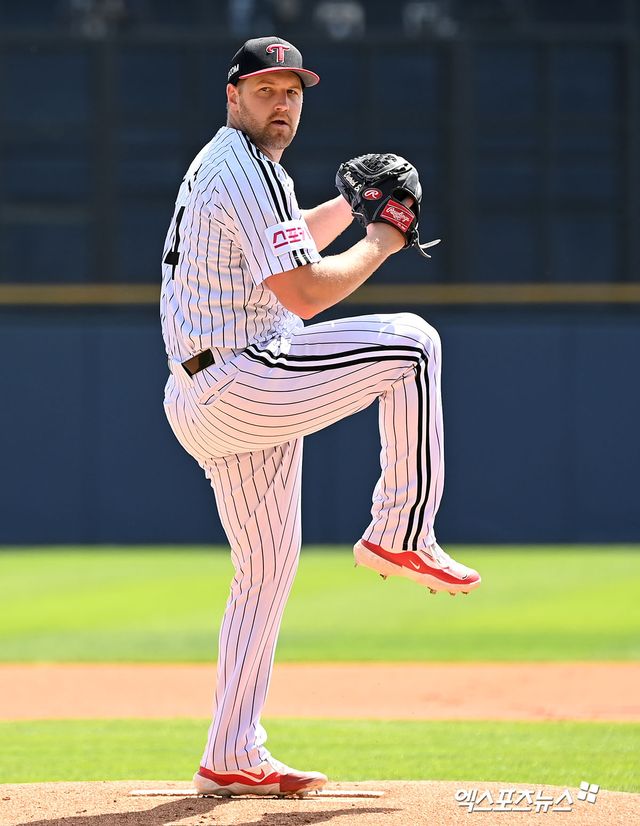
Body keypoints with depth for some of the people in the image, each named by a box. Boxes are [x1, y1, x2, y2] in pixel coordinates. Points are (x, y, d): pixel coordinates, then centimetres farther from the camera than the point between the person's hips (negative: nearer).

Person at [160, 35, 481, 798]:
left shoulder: (217, 166, 20)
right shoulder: (249, 171, -14)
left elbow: (287, 241, 36)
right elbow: (303, 294, -21)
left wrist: (352, 204, 19)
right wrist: (377, 247, -5)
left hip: (199, 404, 10)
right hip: (240, 385, -10)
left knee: (267, 566, 14)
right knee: (409, 343, -7)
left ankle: (231, 759, 13)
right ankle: (399, 535, -5)